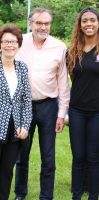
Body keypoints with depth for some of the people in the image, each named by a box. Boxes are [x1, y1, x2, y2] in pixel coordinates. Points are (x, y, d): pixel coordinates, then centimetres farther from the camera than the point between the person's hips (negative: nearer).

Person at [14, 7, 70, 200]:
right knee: (21, 155, 15)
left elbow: (63, 82, 0)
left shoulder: (59, 47, -4)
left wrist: (62, 113, -1)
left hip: (48, 106, -1)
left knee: (48, 158, 8)